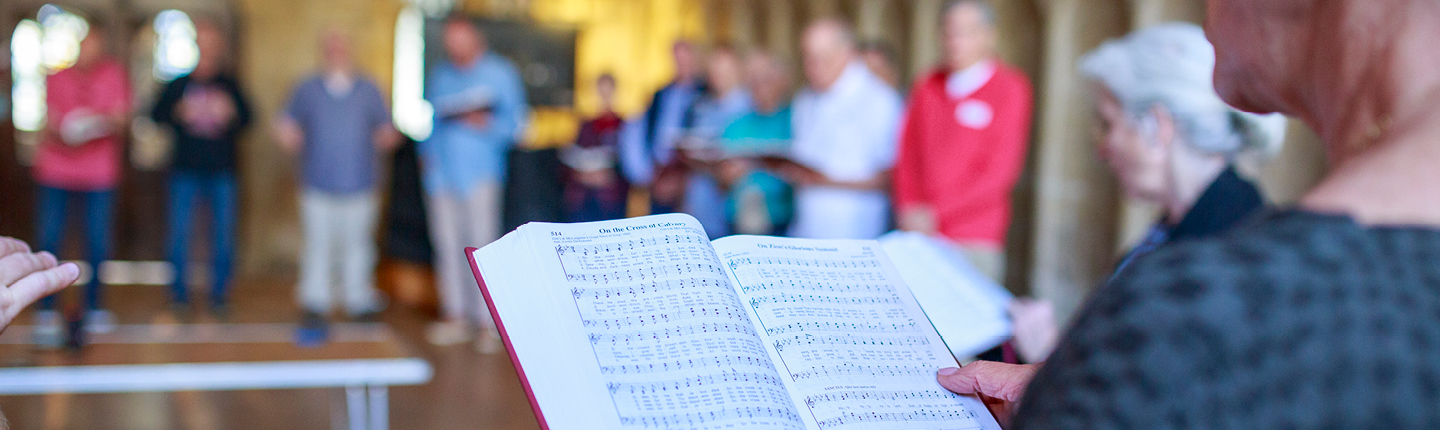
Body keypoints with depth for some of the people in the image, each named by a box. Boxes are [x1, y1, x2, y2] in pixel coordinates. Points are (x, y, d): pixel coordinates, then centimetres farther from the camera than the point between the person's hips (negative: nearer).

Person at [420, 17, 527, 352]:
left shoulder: (499, 73, 3)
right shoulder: (439, 76, 17)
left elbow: (516, 122, -2)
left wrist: (487, 125, -19)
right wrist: (427, 151, 5)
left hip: (479, 172, -5)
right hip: (441, 173, 5)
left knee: (480, 245, -8)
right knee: (447, 244, 5)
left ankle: (487, 322, -3)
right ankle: (456, 318, 13)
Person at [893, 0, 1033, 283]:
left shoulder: (1010, 89, 0)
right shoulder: (927, 88, 14)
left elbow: (1000, 171, -6)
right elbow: (908, 155, 15)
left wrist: (936, 213, -9)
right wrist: (908, 209, -2)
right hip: (919, 236, 4)